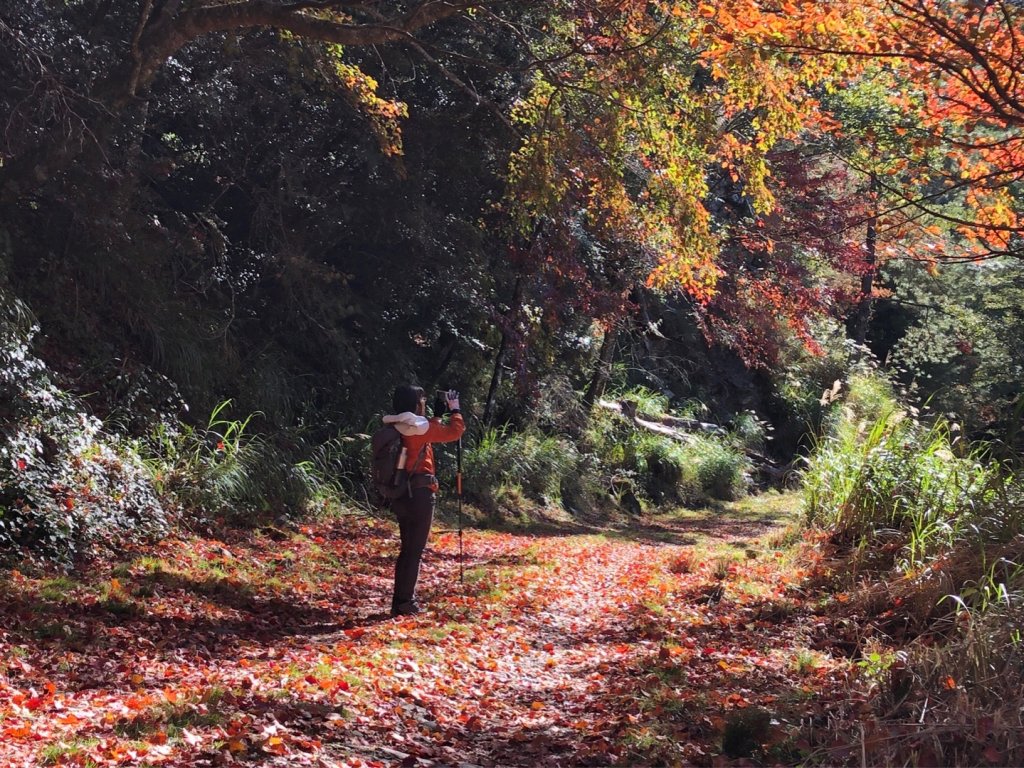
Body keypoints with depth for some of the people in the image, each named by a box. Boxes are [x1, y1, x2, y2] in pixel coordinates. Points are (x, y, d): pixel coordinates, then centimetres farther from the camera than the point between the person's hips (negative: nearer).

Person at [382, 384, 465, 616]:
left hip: (400, 495, 7)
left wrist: (436, 416, 22)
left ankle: (401, 599, 20)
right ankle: (404, 603, 0)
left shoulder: (393, 429, 8)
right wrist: (455, 410, 9)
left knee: (407, 548, 17)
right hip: (419, 495, -7)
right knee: (415, 550, -1)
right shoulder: (421, 427, -13)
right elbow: (454, 432, -6)